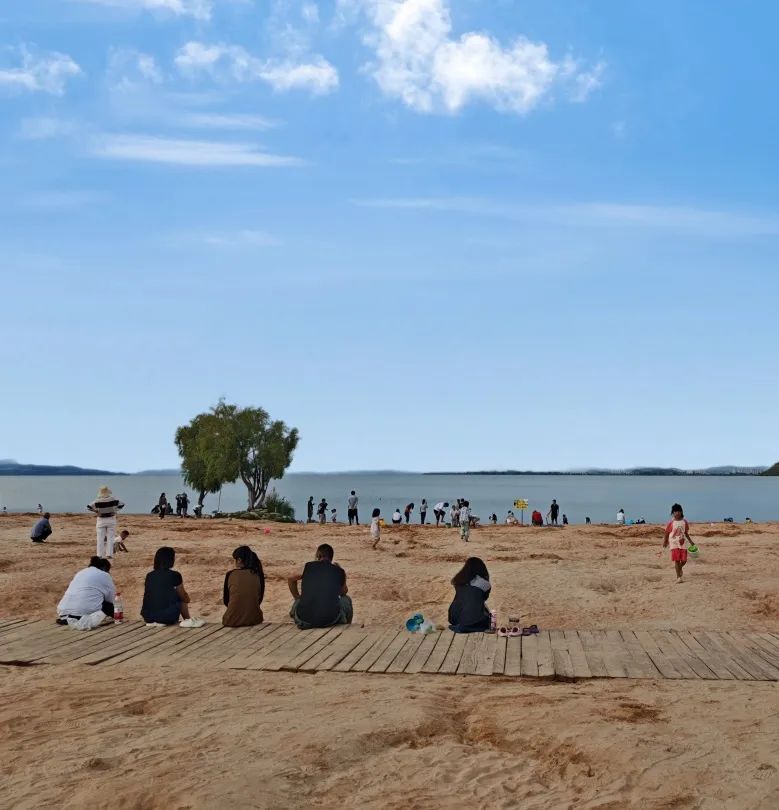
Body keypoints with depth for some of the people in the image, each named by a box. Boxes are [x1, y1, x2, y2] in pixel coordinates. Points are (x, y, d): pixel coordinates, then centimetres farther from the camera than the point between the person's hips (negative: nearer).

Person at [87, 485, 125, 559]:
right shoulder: (112, 499, -13)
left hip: (101, 520, 0)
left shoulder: (98, 501, -15)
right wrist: (115, 511, -3)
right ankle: (109, 554, 3)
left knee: (100, 538, 7)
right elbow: (121, 504, -8)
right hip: (111, 520, 0)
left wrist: (96, 511, -5)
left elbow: (89, 506, -15)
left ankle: (100, 555, 8)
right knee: (110, 538, 6)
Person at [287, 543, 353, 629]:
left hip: (304, 620, 2)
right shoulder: (339, 572, 6)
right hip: (329, 620, -1)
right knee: (346, 599, 29)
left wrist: (297, 598, 38)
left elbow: (291, 580, 25)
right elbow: (344, 592, 26)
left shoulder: (308, 566, 8)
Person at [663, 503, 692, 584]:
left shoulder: (684, 522, 5)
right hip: (674, 543, -3)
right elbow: (666, 533, 0)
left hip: (682, 542, 3)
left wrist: (690, 541, 11)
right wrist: (665, 541, -7)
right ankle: (678, 577, -2)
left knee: (684, 560, -1)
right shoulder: (671, 522, -4)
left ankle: (680, 568, 34)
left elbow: (686, 533, 14)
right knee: (677, 560, -7)